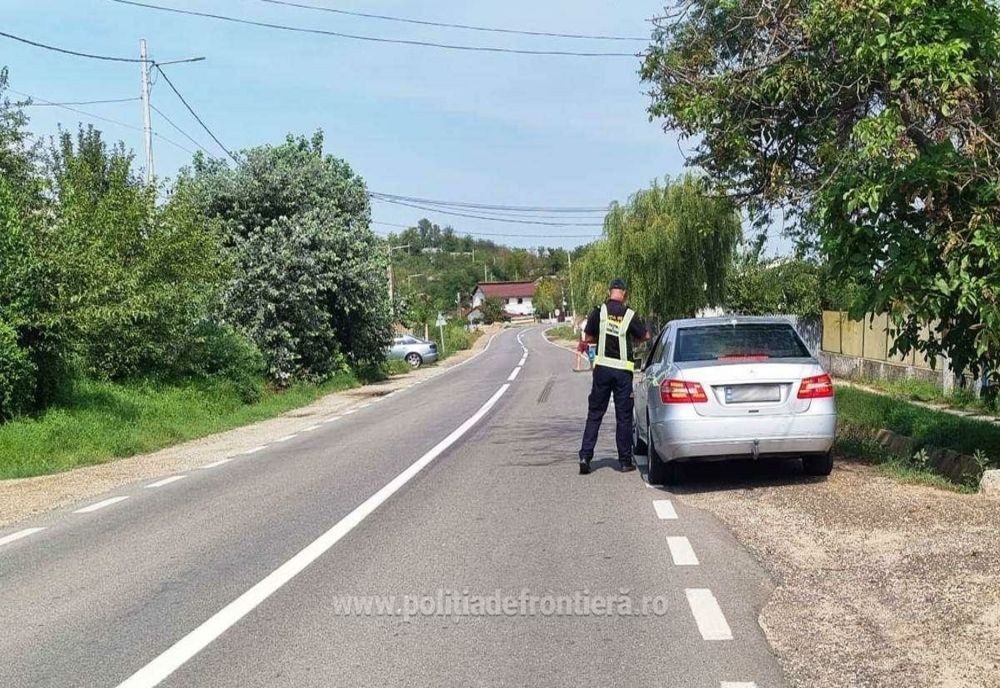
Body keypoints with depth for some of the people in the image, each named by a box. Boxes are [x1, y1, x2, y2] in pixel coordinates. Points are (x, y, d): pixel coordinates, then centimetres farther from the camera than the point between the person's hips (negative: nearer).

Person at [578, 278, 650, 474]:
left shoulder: (599, 311, -4)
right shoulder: (630, 315, -4)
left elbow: (589, 337, 2)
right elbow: (646, 335, 6)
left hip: (602, 368, 1)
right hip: (623, 370, -1)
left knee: (595, 414, 8)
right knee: (624, 416, 6)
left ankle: (585, 456, 1)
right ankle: (626, 461, 10)